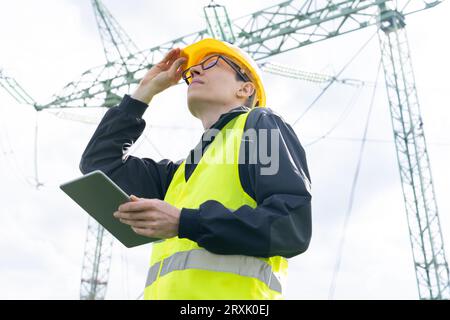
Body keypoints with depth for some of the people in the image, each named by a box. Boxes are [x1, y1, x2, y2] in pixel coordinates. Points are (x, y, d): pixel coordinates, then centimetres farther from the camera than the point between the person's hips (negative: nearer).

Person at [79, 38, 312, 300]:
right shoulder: (183, 172, 28)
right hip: (168, 292, 7)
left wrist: (184, 222, -13)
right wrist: (146, 90, 30)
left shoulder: (261, 124, 9)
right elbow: (100, 162, 29)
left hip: (228, 292, -6)